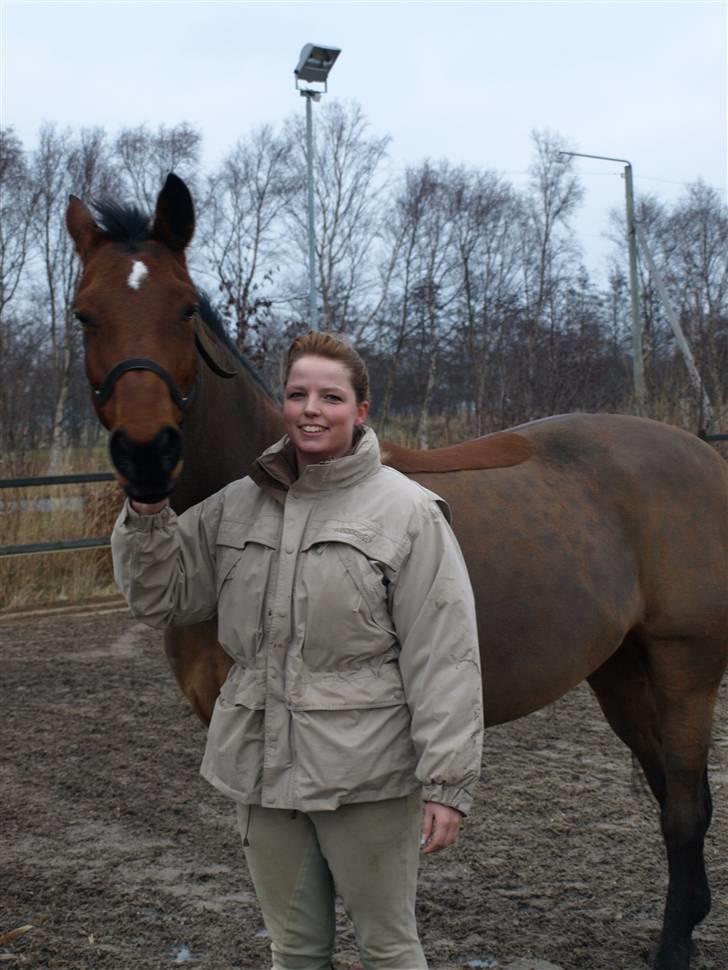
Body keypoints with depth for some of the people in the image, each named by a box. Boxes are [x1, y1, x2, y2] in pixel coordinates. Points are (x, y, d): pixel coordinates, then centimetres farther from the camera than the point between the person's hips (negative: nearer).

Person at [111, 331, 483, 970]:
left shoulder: (408, 512, -10)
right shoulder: (239, 505, 5)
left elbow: (444, 659, -13)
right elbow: (160, 598, 9)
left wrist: (448, 782, -16)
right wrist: (147, 511, -8)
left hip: (365, 773, -5)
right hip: (263, 768, 5)